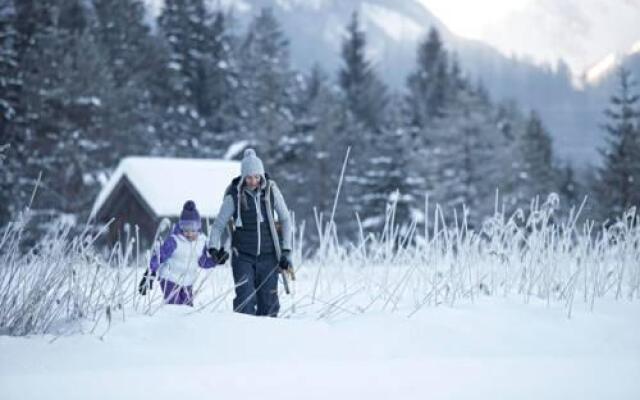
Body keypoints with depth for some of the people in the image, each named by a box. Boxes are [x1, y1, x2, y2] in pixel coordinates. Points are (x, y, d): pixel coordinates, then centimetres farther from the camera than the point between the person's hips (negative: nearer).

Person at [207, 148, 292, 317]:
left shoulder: (271, 190, -1)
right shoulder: (234, 196, -7)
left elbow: (285, 219, 8)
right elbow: (218, 225, 2)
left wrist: (286, 251, 2)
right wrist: (214, 247, -15)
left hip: (268, 257, 2)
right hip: (243, 257, -2)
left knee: (268, 305, 2)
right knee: (245, 302, -14)